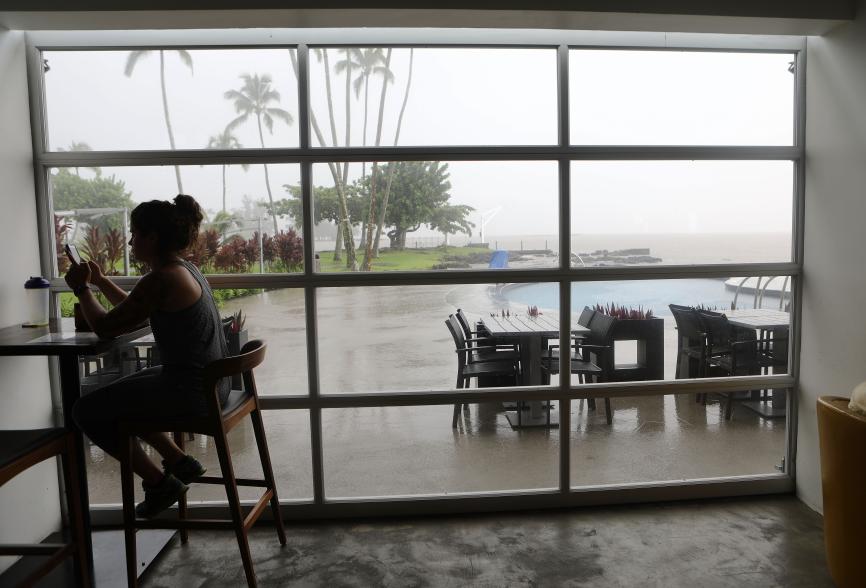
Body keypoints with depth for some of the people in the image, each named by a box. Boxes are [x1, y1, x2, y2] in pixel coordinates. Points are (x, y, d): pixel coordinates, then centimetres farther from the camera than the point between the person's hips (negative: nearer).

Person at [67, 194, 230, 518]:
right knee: (114, 395, 27)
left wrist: (81, 288, 5)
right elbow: (133, 310, 26)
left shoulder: (160, 280, -19)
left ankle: (159, 482, 11)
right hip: (210, 382, 10)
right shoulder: (183, 268, 10)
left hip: (190, 390, -10)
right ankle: (179, 461, 25)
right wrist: (100, 281, 23)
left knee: (86, 410, 4)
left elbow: (105, 327, -10)